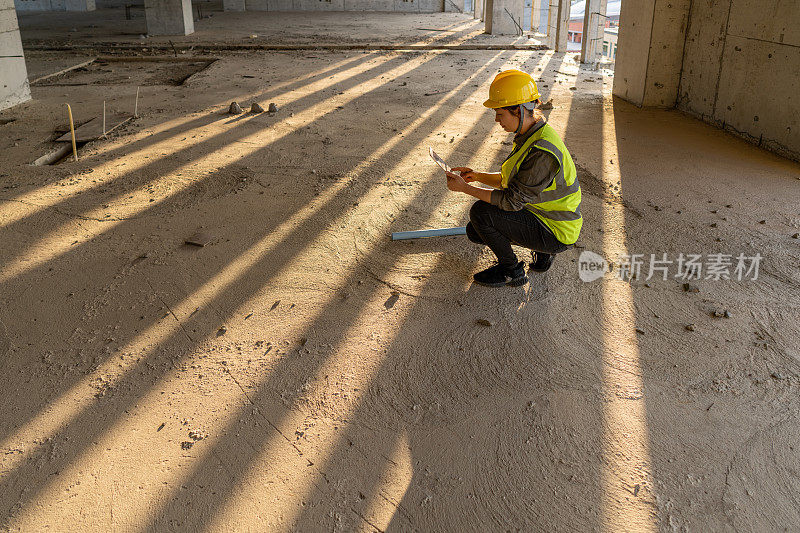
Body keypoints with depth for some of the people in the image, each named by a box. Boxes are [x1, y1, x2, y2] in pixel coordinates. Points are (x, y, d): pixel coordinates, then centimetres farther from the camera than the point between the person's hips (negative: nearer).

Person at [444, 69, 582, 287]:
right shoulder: (529, 135, 2)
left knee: (480, 212, -18)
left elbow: (512, 200, -27)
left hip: (556, 233, -10)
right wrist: (477, 176, -2)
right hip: (542, 213, 10)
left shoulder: (542, 151, -30)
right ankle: (543, 251, 15)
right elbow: (510, 180, 13)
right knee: (474, 232, 10)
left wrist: (464, 188, -20)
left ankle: (511, 271, 1)